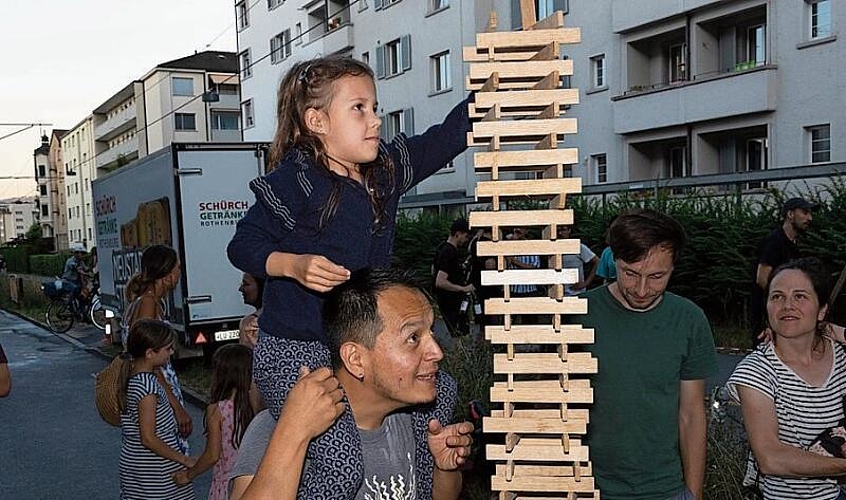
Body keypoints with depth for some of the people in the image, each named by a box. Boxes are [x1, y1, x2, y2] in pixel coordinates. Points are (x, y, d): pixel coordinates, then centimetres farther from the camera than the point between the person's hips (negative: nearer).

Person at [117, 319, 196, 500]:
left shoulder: (131, 375, 3)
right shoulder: (147, 385, -24)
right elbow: (149, 439, -23)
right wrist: (185, 460, -16)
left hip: (134, 461, 9)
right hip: (157, 471, -9)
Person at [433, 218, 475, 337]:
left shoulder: (442, 248, 10)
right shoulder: (450, 252, -22)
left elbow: (433, 271, 24)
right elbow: (440, 282, -30)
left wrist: (459, 269, 23)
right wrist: (464, 288, -23)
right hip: (451, 303, -10)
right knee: (461, 336, -6)